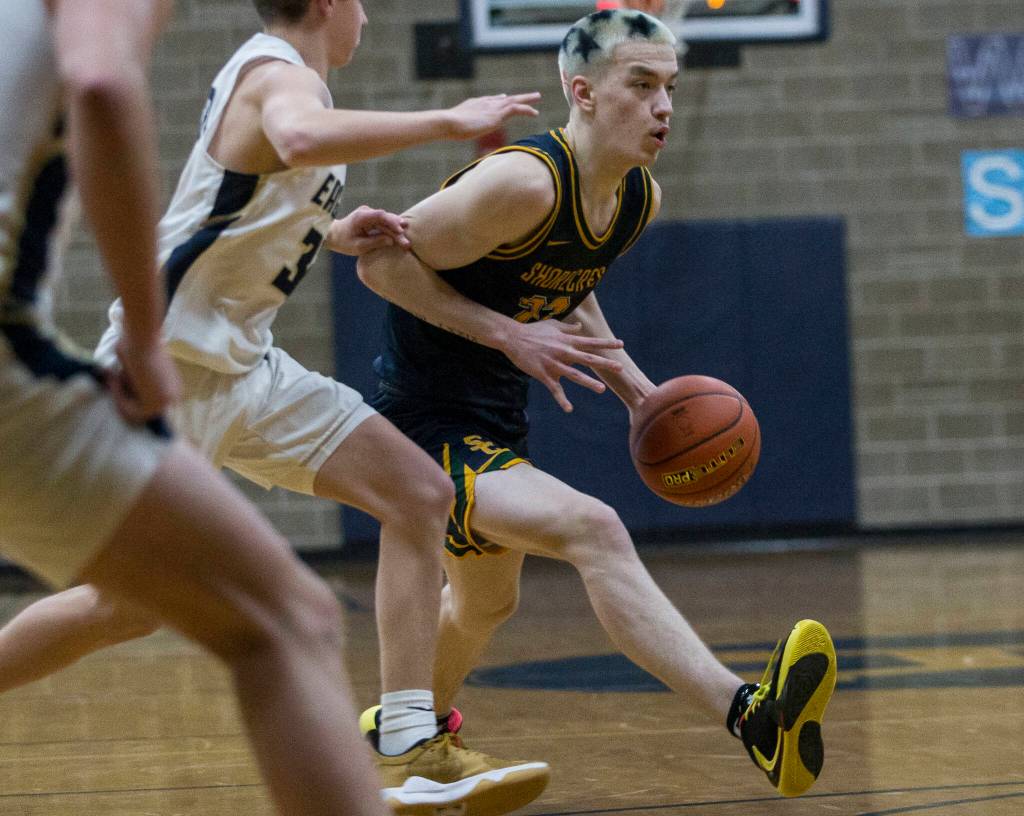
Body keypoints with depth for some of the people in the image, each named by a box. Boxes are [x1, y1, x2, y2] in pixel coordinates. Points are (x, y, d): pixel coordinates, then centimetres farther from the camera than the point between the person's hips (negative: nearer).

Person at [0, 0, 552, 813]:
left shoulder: (269, 72, 15)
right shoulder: (281, 73, -14)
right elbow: (299, 141, -41)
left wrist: (331, 234, 13)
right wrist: (448, 122, -34)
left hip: (240, 365, 10)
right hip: (168, 360, -10)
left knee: (420, 494, 0)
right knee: (129, 603, -4)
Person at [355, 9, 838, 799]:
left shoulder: (642, 199, 2)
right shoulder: (524, 183, -25)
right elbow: (381, 261, -19)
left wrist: (631, 383, 6)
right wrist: (509, 336, -25)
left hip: (497, 422, 10)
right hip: (428, 425, -10)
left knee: (487, 603, 28)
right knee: (593, 530, -30)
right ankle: (749, 715, -44)